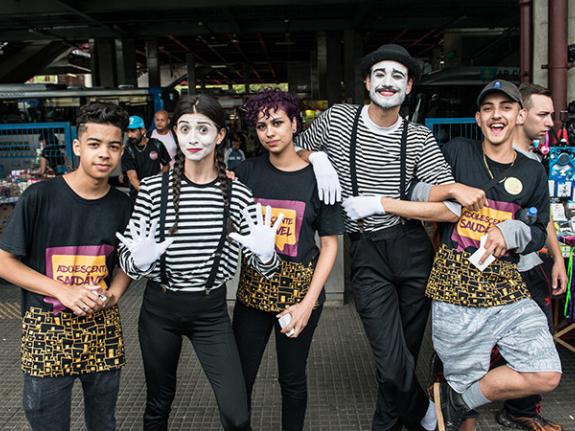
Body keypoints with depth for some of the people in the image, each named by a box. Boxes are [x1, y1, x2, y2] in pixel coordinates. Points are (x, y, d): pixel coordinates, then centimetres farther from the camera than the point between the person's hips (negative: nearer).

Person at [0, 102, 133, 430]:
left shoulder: (122, 205, 0)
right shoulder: (40, 197, -11)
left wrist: (113, 294, -8)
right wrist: (64, 290, -17)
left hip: (104, 330, 3)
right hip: (46, 331, -3)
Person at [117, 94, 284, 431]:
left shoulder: (237, 194, -7)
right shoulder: (153, 189, -8)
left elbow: (263, 265, -4)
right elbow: (129, 257, -3)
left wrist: (266, 253, -27)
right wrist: (139, 261, -26)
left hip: (211, 310, 0)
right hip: (160, 307, 1)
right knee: (159, 403, 19)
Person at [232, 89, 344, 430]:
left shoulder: (317, 178, -5)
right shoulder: (247, 173, 0)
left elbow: (330, 245, -4)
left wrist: (307, 304, -11)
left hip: (301, 290, -1)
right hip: (253, 288, 2)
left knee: (293, 379, 13)